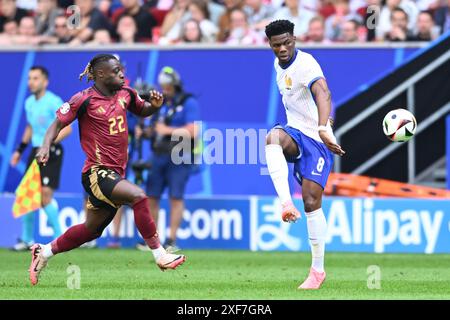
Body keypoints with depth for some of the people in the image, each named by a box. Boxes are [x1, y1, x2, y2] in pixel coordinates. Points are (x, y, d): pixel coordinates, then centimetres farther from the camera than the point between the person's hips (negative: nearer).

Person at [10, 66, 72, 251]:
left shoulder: (54, 102, -12)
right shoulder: (29, 102, 12)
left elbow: (66, 128, -16)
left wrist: (50, 144, -25)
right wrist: (20, 149, 22)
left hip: (51, 152, -7)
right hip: (36, 151, 8)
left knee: (45, 194, -15)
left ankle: (59, 239, -5)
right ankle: (27, 240, 16)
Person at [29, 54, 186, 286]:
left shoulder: (125, 94, 7)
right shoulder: (84, 100, -10)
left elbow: (142, 111, 24)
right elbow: (58, 123, -3)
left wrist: (154, 105, 2)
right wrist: (46, 146, -19)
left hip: (115, 173, 8)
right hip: (96, 172, -8)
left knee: (91, 230, 16)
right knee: (137, 195, -28)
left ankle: (44, 252, 33)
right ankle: (159, 255, -22)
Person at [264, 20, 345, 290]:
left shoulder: (305, 64, -19)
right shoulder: (278, 64, 9)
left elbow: (323, 94, -37)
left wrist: (323, 129, -54)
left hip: (316, 139, -6)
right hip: (295, 135, 6)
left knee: (312, 202, -7)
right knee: (273, 136, -32)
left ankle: (318, 269, 4)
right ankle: (287, 204, -41)